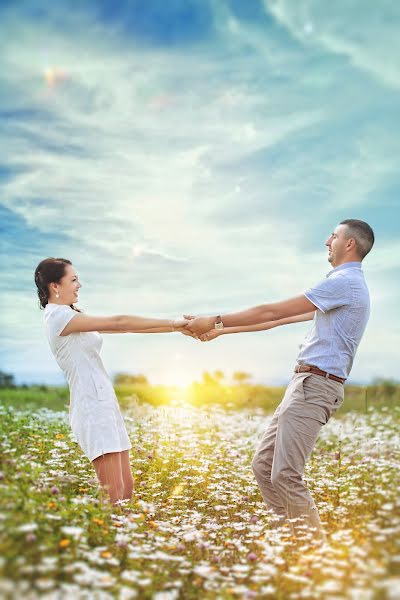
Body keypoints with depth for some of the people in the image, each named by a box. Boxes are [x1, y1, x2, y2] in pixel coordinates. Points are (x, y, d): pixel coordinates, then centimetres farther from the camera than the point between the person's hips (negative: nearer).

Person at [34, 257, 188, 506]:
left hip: (106, 404, 10)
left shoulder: (72, 316, 17)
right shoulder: (59, 316, -11)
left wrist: (176, 327, 7)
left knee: (127, 487, 8)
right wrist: (173, 323, -11)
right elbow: (118, 322, -15)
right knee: (114, 494, -9)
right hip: (92, 407, -10)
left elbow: (121, 326, 12)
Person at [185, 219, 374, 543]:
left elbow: (272, 312, -12)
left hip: (315, 385, -10)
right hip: (305, 383, 10)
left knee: (285, 475, -12)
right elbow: (280, 319, 23)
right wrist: (221, 331, 23)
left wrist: (216, 321, -6)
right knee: (263, 464, 9)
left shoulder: (345, 282, -10)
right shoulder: (347, 284, 24)